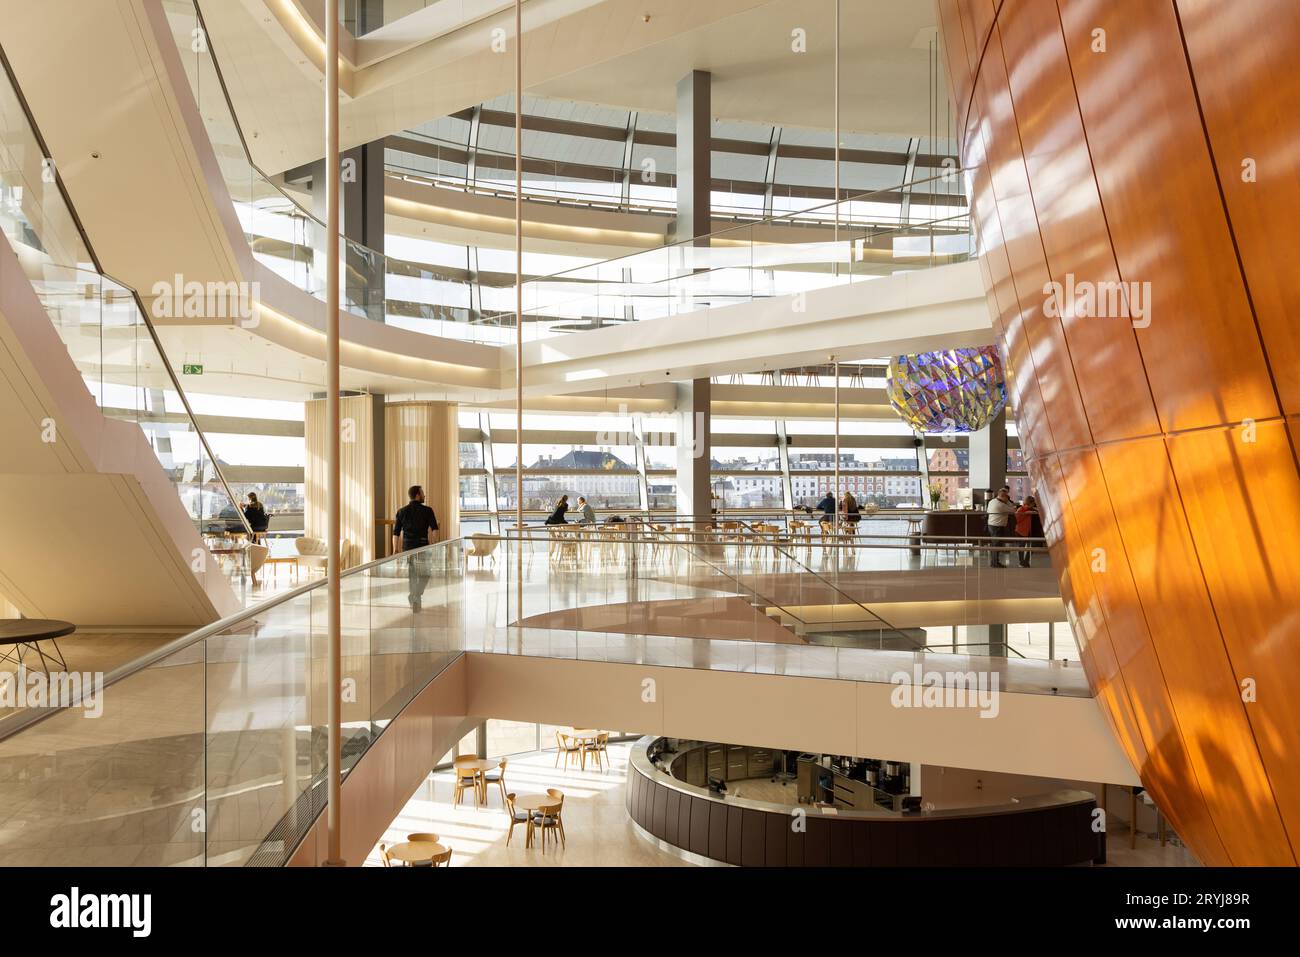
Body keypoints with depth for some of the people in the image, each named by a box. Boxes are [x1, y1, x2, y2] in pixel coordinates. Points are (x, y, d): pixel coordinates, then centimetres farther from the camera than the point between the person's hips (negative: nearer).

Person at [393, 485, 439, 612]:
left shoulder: (401, 511, 5)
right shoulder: (427, 510, -5)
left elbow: (396, 532, 6)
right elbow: (435, 529, -14)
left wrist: (395, 549, 11)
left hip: (407, 548, 3)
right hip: (423, 547, -3)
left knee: (410, 576, 13)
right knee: (426, 574, 10)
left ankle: (412, 599, 16)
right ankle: (417, 595, -9)